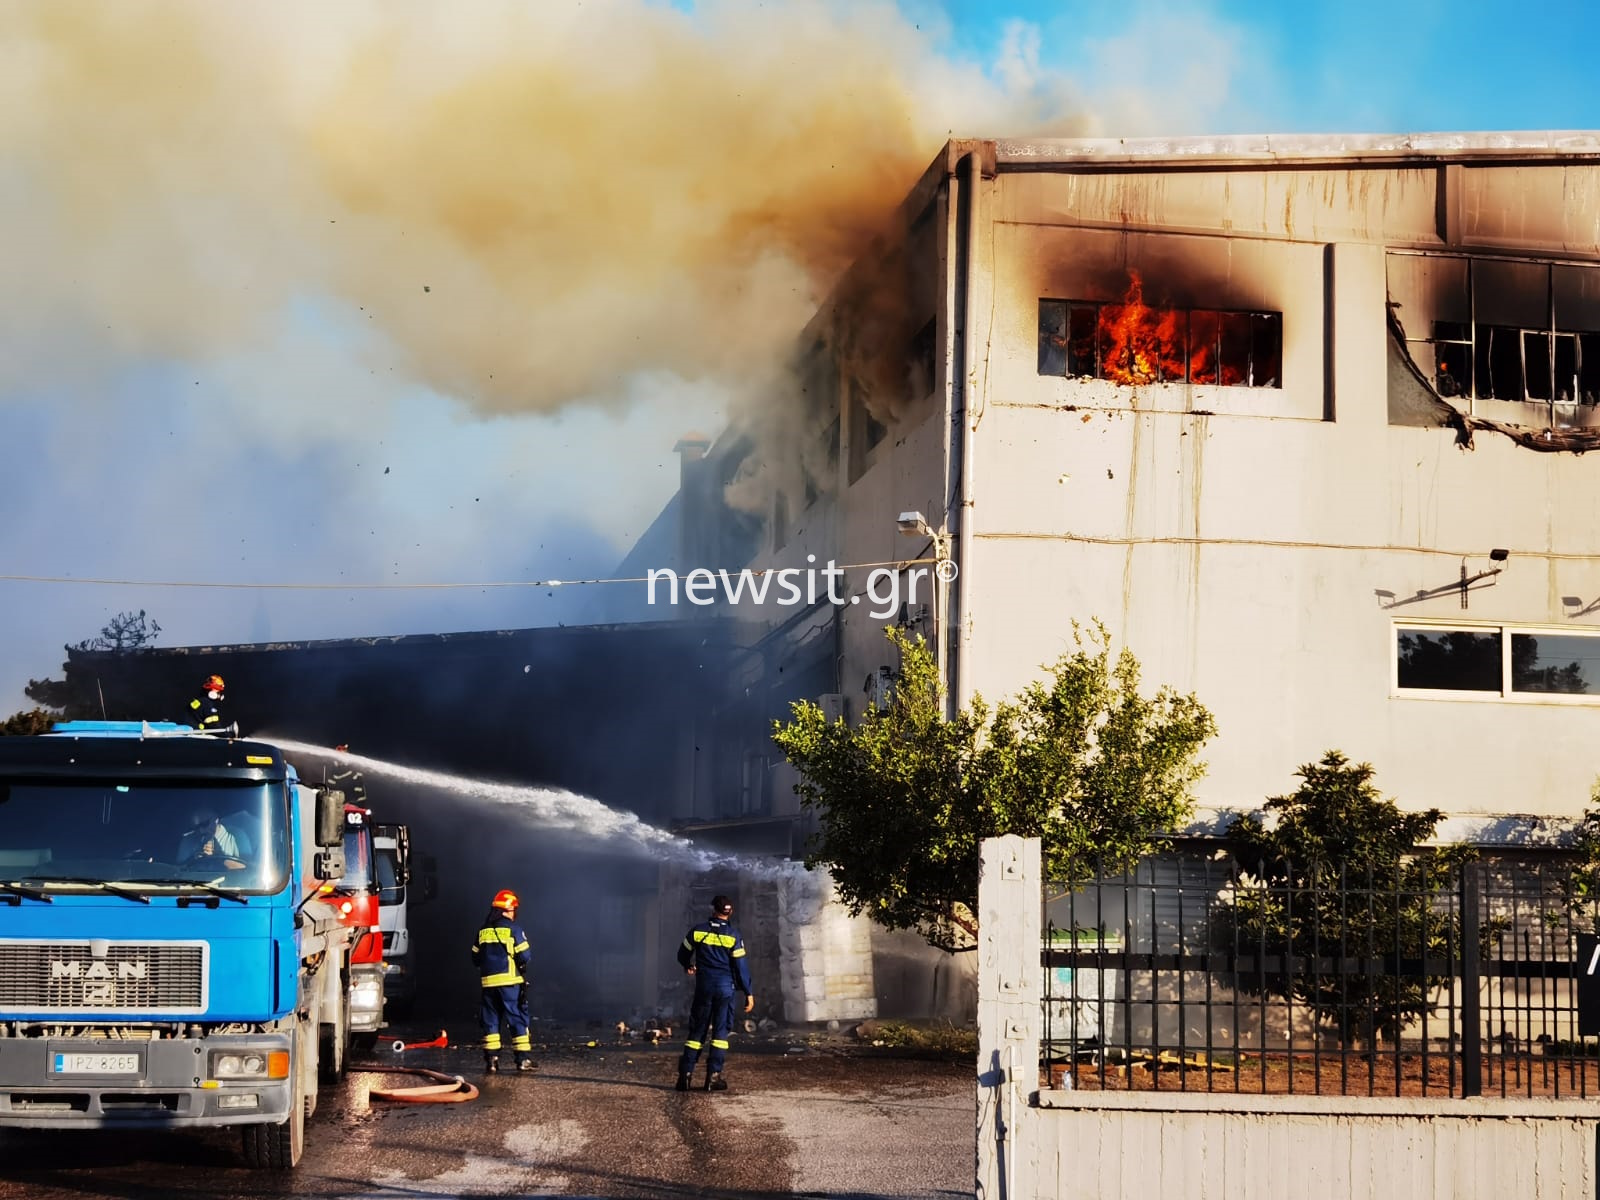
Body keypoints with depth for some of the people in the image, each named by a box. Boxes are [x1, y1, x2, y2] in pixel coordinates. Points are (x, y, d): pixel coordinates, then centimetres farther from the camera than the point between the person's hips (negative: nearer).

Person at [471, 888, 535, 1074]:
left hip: (488, 982, 4)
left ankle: (491, 1059, 4)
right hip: (510, 981, -4)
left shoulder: (483, 931, 9)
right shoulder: (513, 928, -6)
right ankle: (523, 1058, 1)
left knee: (490, 1020, 8)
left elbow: (475, 958, 12)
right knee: (517, 1019, 1)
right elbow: (524, 956, -9)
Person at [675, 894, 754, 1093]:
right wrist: (748, 993, 1)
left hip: (703, 986, 2)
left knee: (696, 1031, 8)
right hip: (725, 986, -2)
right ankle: (713, 1076, -3)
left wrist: (688, 966, 37)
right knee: (721, 1031, 2)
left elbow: (683, 955, 13)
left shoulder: (697, 931, 2)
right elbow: (741, 966, -5)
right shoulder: (733, 935, -4)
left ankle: (685, 1074, 2)